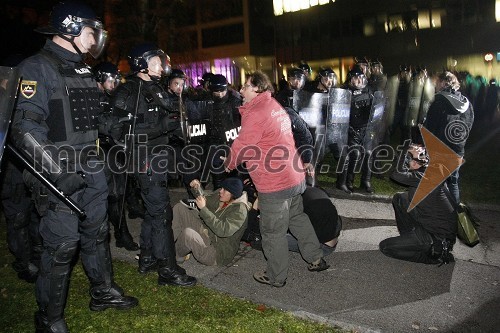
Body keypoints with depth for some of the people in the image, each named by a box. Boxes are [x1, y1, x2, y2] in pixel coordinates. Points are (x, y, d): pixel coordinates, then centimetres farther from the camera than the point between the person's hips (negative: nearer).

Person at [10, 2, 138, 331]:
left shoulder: (83, 70, 16)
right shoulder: (37, 68, -10)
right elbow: (26, 126, -18)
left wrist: (99, 160, 22)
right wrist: (57, 172, -23)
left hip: (91, 168, 8)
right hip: (61, 174, -8)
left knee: (97, 232, 17)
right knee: (62, 245, -2)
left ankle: (104, 292, 35)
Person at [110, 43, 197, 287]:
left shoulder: (156, 89, 17)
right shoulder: (129, 91, -11)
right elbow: (127, 130, -23)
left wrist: (175, 120, 9)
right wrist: (164, 124, -23)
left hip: (159, 159, 10)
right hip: (146, 161, -9)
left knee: (153, 210, 16)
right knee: (161, 213, -7)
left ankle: (147, 259, 29)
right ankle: (167, 270, 2)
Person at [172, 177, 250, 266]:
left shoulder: (240, 209, -23)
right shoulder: (219, 195, -1)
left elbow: (222, 230, -34)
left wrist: (203, 209, -33)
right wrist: (197, 188, -3)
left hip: (218, 253, -9)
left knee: (188, 233, -35)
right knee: (180, 207, 4)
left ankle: (177, 256, -2)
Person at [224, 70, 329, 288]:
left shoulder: (255, 114, -17)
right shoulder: (276, 107, 13)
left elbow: (240, 146, -12)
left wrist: (228, 165, 7)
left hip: (274, 184, -9)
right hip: (295, 177, 9)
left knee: (273, 232, 6)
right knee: (297, 217, 25)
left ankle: (276, 277, 22)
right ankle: (316, 259, 35)